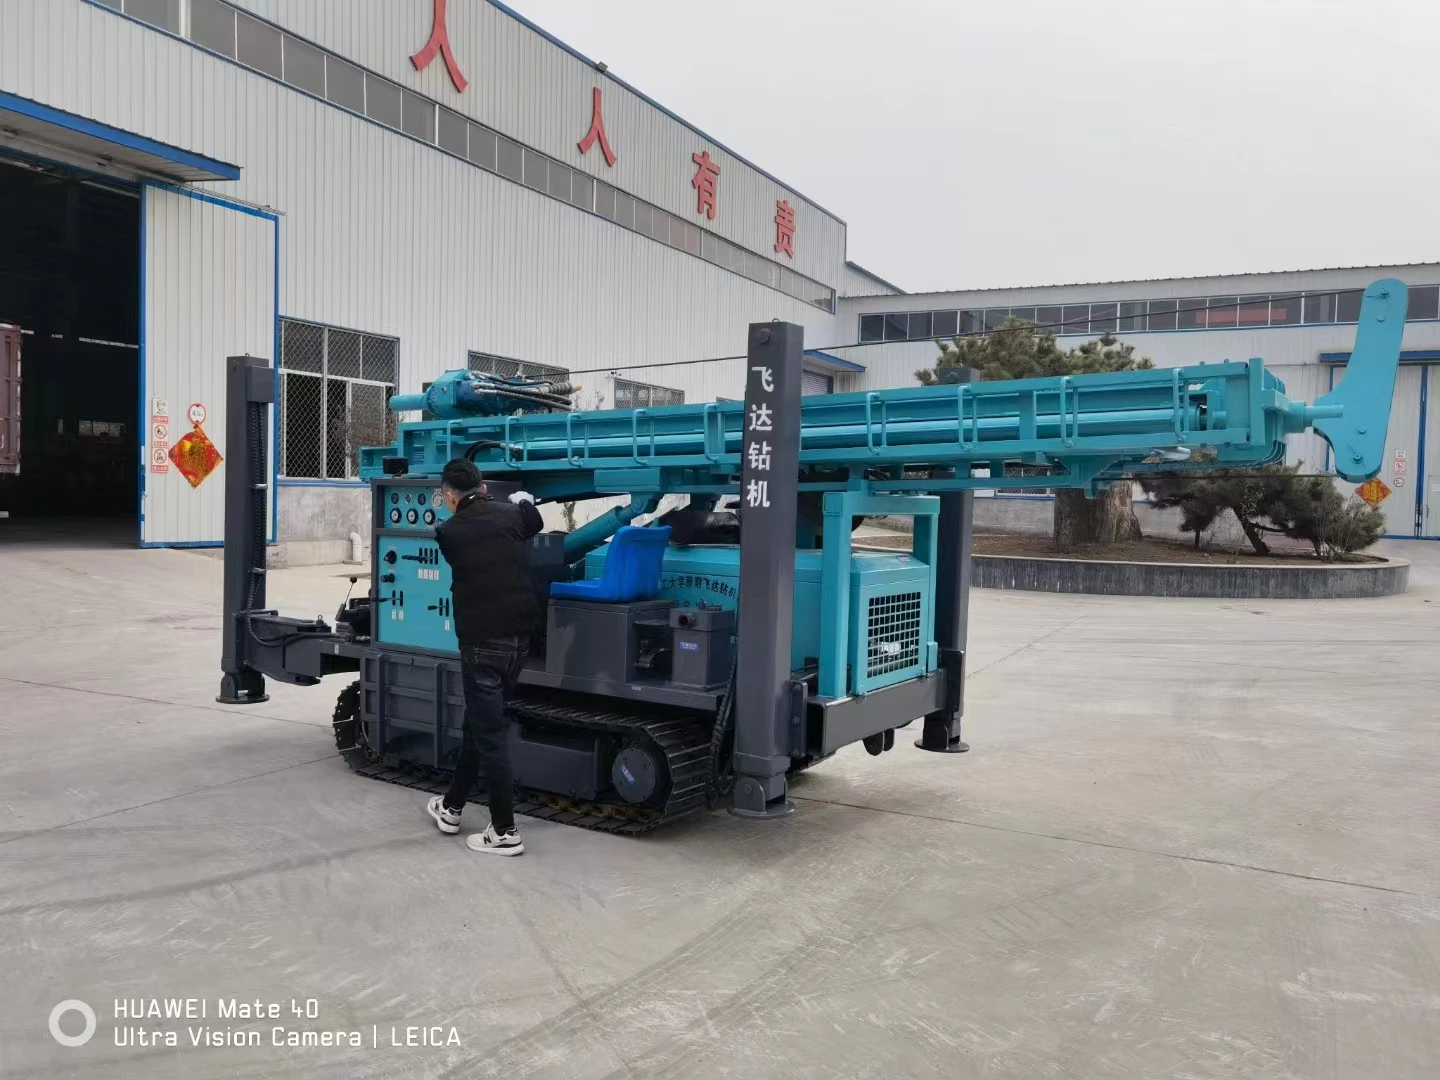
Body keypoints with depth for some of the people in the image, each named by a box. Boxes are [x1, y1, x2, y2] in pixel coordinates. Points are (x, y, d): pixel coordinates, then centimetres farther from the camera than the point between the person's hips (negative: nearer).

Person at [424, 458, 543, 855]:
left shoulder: (448, 532, -6)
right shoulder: (511, 515, 3)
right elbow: (535, 521, 25)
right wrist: (521, 501, 43)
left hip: (483, 641, -5)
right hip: (519, 636, 6)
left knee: (489, 733, 1)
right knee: (479, 722, 20)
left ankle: (505, 832, 5)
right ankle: (452, 806, 34)